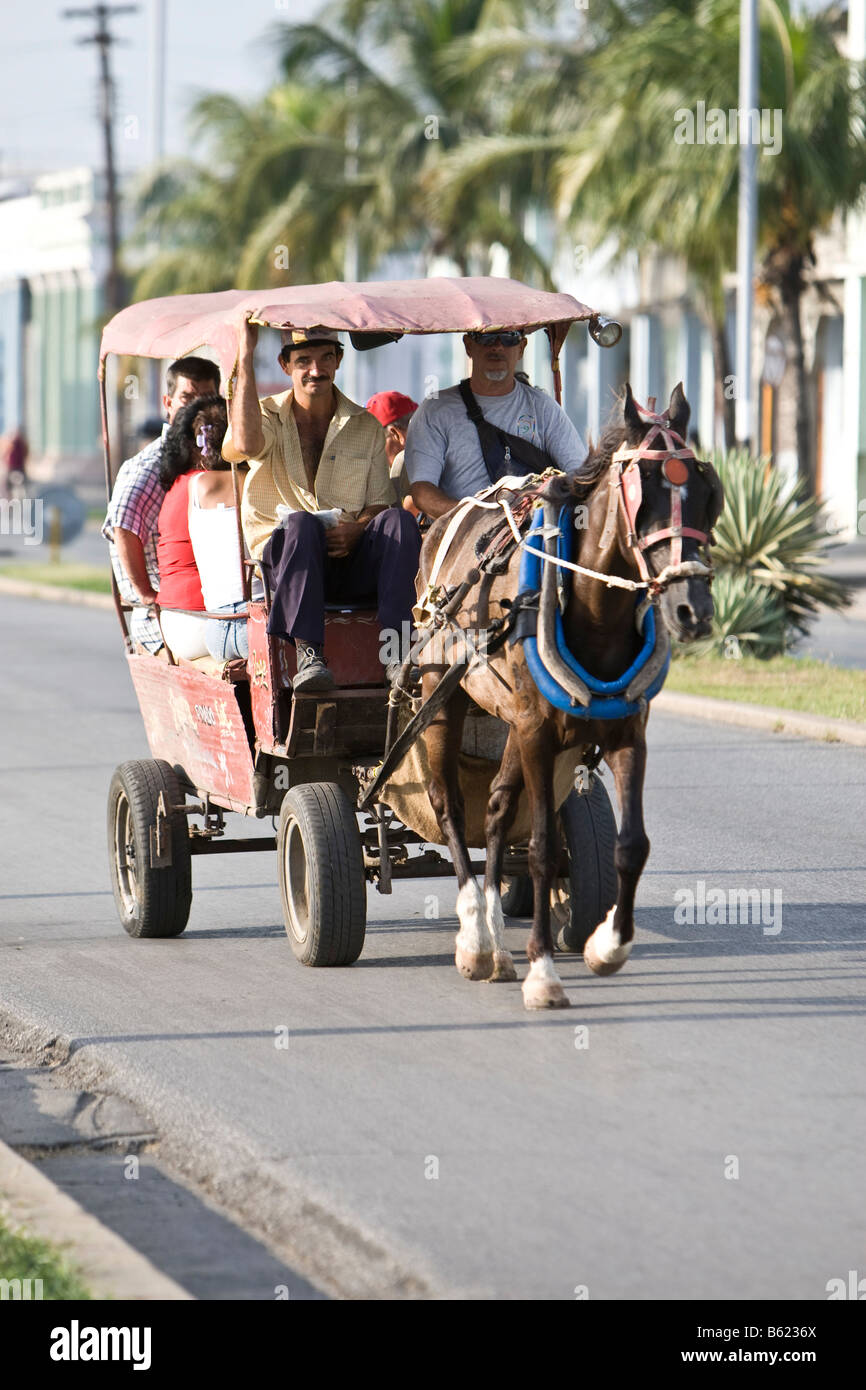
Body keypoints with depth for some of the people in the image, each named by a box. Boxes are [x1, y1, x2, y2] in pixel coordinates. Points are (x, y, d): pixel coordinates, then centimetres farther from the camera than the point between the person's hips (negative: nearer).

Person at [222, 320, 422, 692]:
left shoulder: (366, 426, 15)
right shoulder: (268, 415, 7)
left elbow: (379, 503, 10)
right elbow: (245, 443, -19)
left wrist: (356, 529, -14)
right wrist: (246, 361, -16)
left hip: (352, 561, 2)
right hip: (283, 560, -2)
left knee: (400, 520, -26)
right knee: (300, 523, -36)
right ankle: (308, 654, -46)